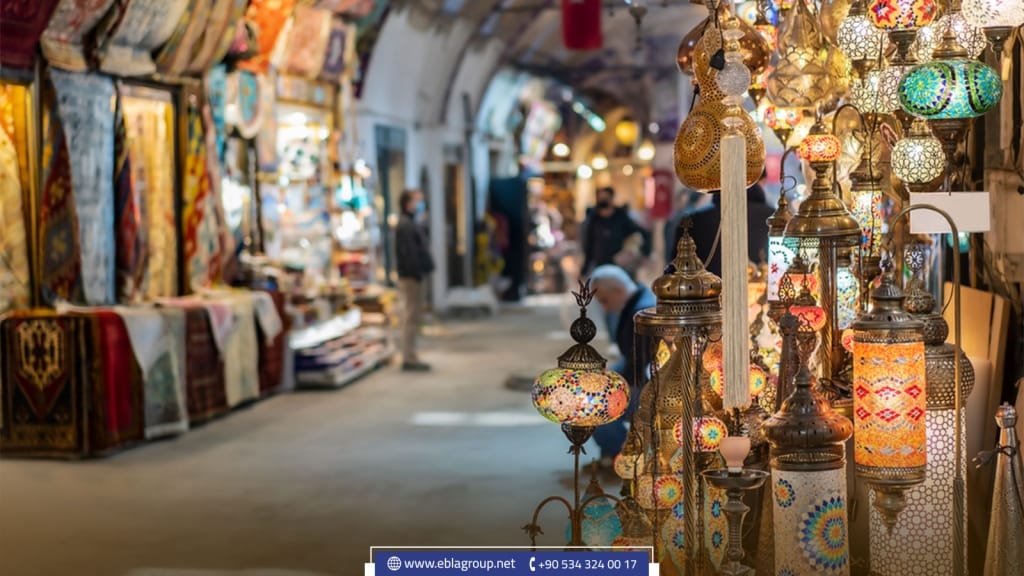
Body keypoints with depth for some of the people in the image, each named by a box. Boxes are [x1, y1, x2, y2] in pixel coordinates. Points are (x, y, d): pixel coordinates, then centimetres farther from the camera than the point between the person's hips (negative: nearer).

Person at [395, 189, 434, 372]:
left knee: (413, 317, 13)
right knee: (411, 317, -8)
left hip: (414, 276, 11)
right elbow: (409, 253, -21)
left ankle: (410, 358, 18)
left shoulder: (412, 224, 18)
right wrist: (417, 273, -21)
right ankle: (409, 359, -6)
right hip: (411, 277, -11)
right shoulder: (405, 226, -15)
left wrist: (421, 271, 13)